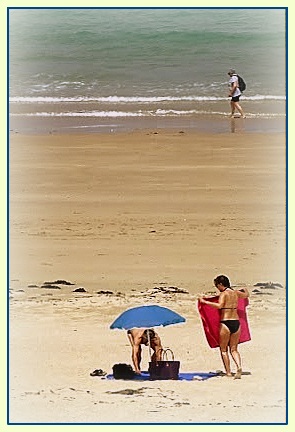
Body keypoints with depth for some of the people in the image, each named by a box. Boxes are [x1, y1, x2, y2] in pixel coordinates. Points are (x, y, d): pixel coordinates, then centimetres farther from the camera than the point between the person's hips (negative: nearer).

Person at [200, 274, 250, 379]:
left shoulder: (223, 294, -10)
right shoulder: (236, 293, 10)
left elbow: (219, 305, -27)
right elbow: (246, 295, 31)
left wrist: (205, 302, -22)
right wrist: (245, 290, 53)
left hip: (225, 323, -6)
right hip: (236, 323, 6)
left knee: (223, 349, 10)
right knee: (234, 349, 13)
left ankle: (228, 372, 6)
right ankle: (239, 366, -11)